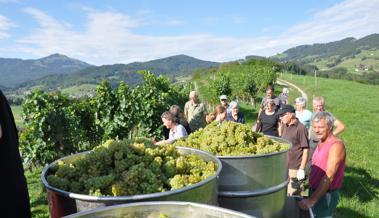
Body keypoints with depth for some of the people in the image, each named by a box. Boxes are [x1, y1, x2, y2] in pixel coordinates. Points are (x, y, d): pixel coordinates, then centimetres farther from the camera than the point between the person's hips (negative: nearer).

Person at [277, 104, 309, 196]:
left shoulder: (301, 128, -15)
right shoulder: (284, 126, 6)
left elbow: (305, 150, -16)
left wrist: (302, 169, -17)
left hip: (295, 168, -7)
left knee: (294, 195, 4)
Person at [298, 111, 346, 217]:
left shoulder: (336, 145, -21)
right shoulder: (321, 142, 5)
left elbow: (329, 177, -28)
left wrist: (312, 199, -33)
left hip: (326, 195, -7)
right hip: (314, 191, 8)